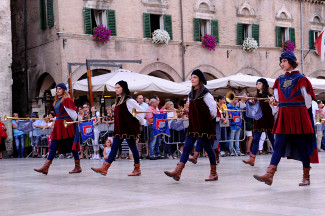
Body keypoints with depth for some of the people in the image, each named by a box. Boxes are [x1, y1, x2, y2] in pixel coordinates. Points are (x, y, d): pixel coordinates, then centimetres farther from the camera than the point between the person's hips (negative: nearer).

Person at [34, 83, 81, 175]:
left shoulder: (67, 100, -9)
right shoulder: (57, 101, 18)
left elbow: (73, 114, -8)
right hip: (58, 125, 9)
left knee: (71, 146, -2)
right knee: (53, 146, 3)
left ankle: (78, 167, 7)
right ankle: (45, 167, -1)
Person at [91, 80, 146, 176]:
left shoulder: (129, 101, -12)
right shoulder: (118, 100, 14)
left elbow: (139, 111, -11)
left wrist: (141, 122, -1)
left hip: (128, 128, -8)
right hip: (119, 129, 8)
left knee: (133, 147, 2)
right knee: (114, 147, 2)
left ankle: (137, 169, 12)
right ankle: (104, 168, -3)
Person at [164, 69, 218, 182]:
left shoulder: (205, 93, -9)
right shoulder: (191, 94, 13)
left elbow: (213, 108, -8)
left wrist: (210, 119, 2)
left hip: (204, 125, -7)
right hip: (193, 125, 7)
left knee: (208, 148, 1)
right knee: (187, 147, -2)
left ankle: (214, 173, 13)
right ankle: (177, 172, -9)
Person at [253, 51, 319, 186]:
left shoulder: (300, 79, 0)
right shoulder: (280, 80, 15)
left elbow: (308, 100, 1)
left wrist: (298, 112, 3)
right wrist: (275, 102, -2)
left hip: (298, 117, -4)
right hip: (283, 117, 4)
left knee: (303, 146, 2)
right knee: (278, 145, -6)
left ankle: (306, 177, 12)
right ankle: (269, 175, -15)